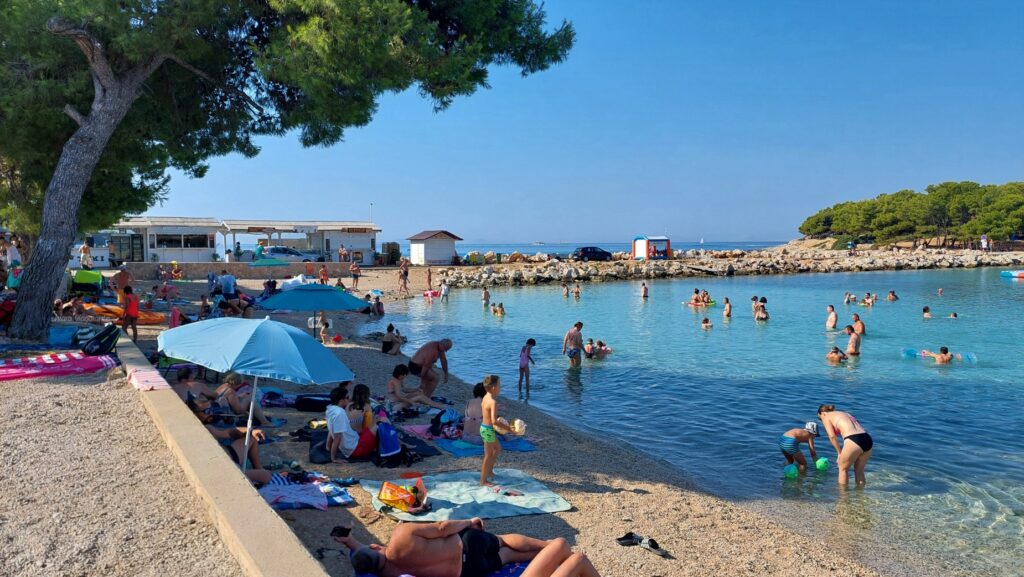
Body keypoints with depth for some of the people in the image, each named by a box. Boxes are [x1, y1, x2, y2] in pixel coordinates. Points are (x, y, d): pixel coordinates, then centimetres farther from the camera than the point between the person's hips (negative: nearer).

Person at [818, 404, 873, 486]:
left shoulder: (826, 417, 13)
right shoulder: (846, 414, 33)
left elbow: (832, 436, -1)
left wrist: (840, 452, 8)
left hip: (853, 441, -7)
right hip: (868, 440, 7)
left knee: (843, 468, 16)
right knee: (859, 471, 24)